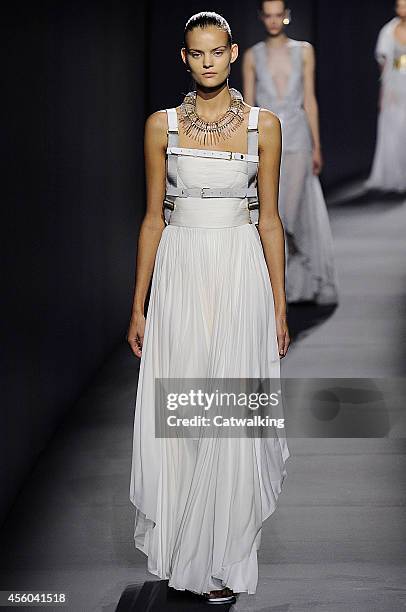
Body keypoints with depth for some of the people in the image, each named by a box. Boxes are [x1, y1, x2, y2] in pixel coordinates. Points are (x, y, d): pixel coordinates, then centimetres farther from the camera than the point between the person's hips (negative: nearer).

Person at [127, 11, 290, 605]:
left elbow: (269, 219, 4)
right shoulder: (162, 125, 4)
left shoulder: (263, 125, 2)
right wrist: (139, 306, 3)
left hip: (242, 275, -1)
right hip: (180, 273, 1)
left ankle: (223, 559, 14)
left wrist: (280, 306, 2)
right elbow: (153, 217, 6)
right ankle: (181, 545, 22)